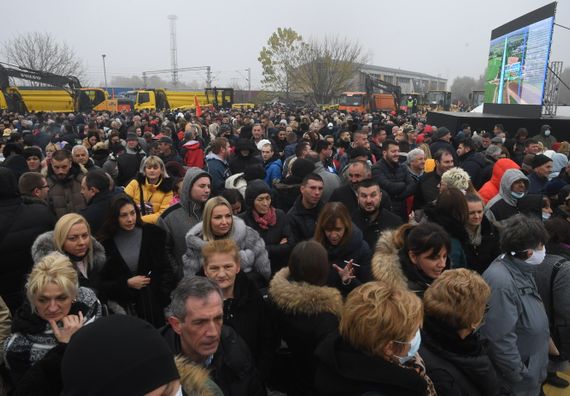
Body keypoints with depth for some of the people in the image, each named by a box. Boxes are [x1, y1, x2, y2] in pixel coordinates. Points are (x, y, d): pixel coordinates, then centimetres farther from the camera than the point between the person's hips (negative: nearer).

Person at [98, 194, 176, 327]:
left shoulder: (152, 234, -1)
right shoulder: (106, 242, -2)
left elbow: (166, 269, 0)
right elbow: (101, 284, 1)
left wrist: (165, 298, -11)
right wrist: (127, 283, -11)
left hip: (154, 301, 1)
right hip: (122, 306, 0)